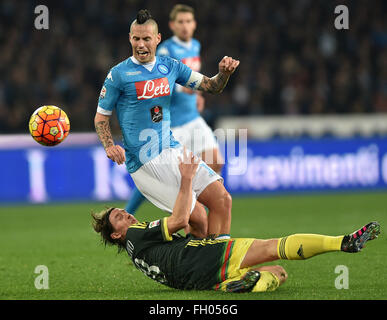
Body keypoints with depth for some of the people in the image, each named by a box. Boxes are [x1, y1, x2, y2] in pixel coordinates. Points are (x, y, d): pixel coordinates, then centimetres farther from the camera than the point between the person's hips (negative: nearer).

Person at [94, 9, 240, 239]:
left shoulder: (170, 67, 10)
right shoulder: (119, 74, -4)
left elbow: (211, 86, 14)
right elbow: (101, 117, 1)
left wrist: (224, 73, -8)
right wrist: (110, 146, -17)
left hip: (172, 150, 6)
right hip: (144, 163, -6)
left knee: (222, 200, -5)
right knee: (197, 216, -12)